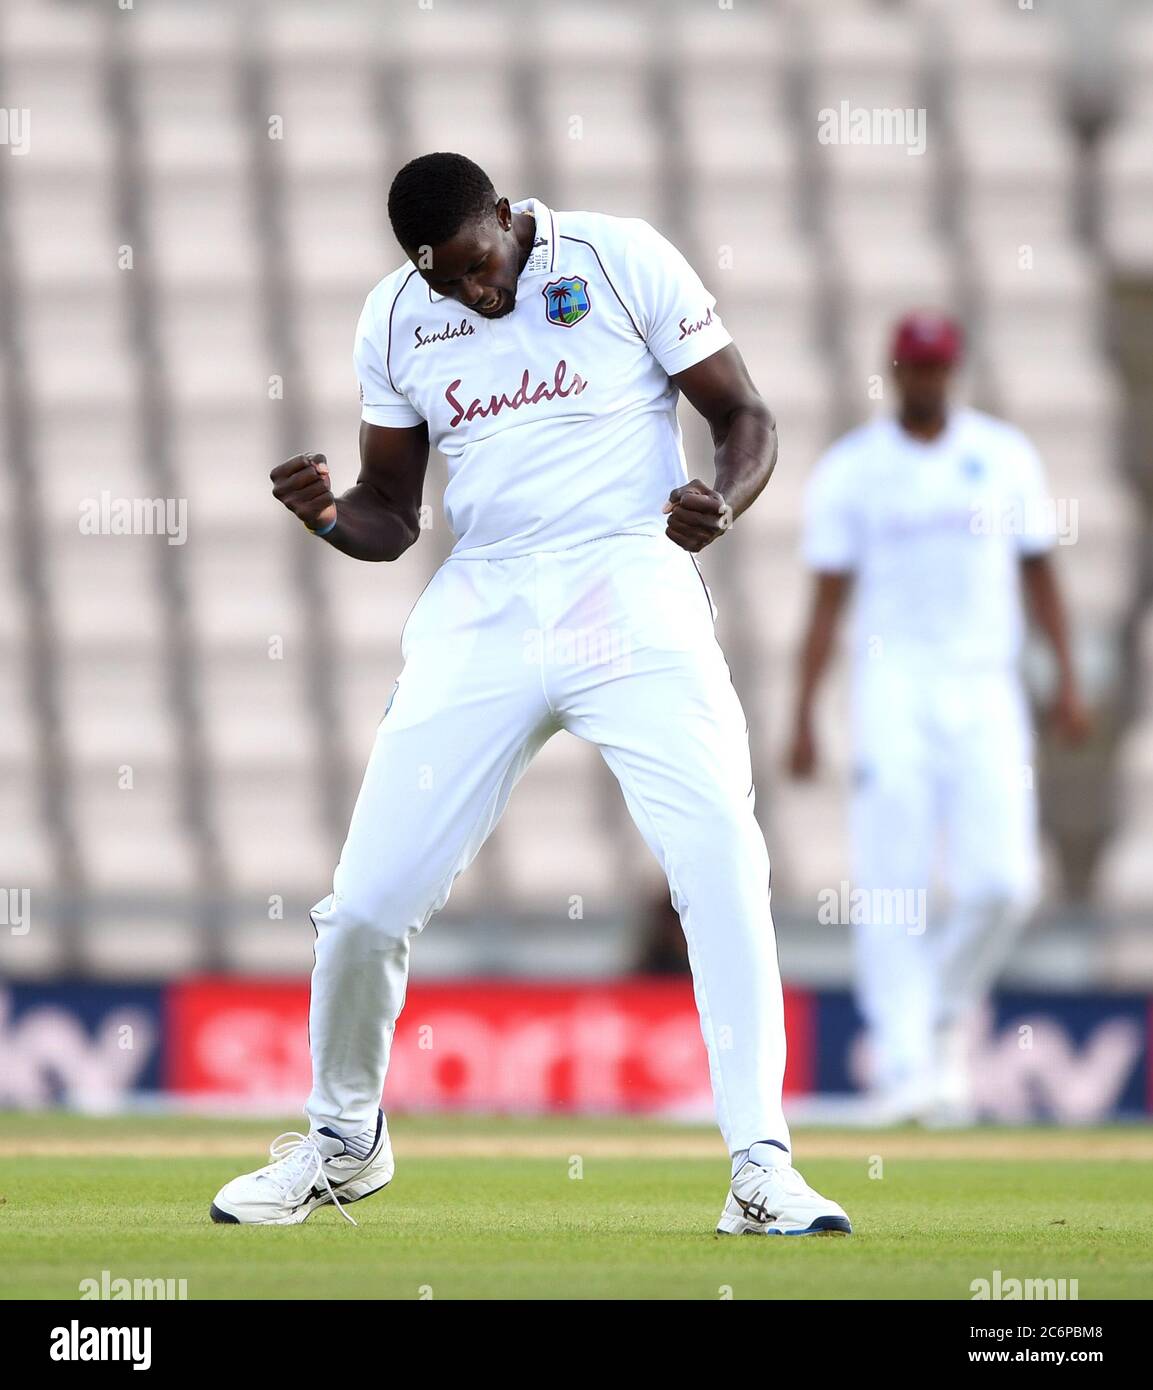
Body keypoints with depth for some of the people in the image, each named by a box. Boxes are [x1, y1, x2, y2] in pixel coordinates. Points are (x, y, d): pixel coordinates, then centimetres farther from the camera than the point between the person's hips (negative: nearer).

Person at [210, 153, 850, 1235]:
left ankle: (760, 1168, -18)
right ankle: (343, 1141, 23)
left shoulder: (625, 262, -3)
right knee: (368, 898, -3)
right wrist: (327, 515, -10)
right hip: (482, 610, 3)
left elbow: (745, 418, 1)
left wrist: (721, 504, -21)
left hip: (630, 588, -3)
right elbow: (391, 518, 13)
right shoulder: (395, 320, 7)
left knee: (719, 854, -21)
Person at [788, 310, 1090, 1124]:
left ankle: (950, 1010, 18)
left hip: (986, 692, 2)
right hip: (892, 688, -1)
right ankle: (904, 1065, -9)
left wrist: (1067, 679, 1)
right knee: (893, 886, -10)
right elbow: (828, 599, 2)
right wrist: (803, 719, -4)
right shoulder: (850, 470, 3)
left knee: (1002, 881, -10)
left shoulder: (1006, 456, 9)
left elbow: (1039, 573, 12)